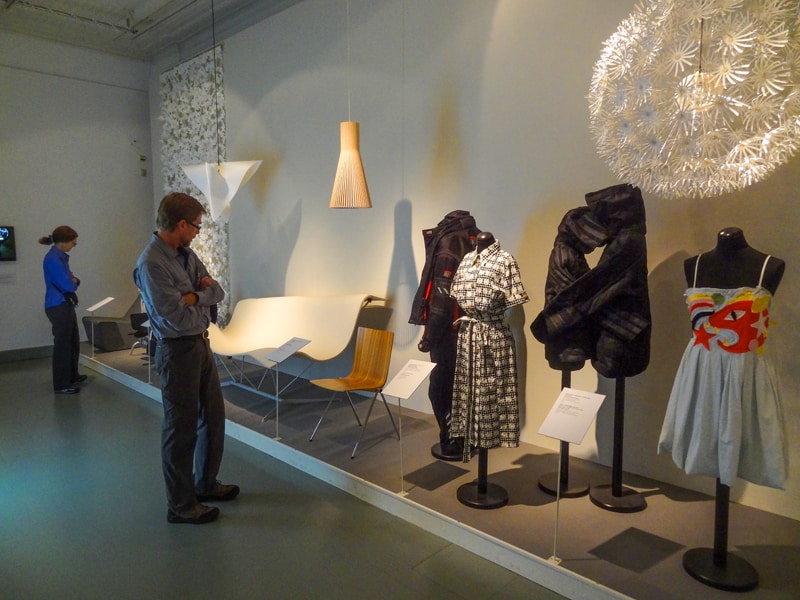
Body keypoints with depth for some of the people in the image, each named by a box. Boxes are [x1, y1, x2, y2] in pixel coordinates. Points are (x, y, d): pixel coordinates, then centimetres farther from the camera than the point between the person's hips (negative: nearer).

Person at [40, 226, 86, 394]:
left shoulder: (61, 257, 11)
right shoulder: (53, 259, -20)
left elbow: (70, 281, 14)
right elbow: (68, 285, -21)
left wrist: (72, 280, -8)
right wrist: (74, 280, 0)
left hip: (66, 304, 10)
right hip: (58, 307, -10)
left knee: (73, 341, 19)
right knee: (62, 344, -2)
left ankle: (72, 375, 34)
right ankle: (61, 385, 8)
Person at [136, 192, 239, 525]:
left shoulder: (186, 254, 6)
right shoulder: (151, 263, -21)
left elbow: (217, 291, 3)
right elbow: (177, 317, -25)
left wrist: (194, 297, -16)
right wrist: (203, 306, -7)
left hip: (201, 344, 9)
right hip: (177, 351, -9)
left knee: (214, 415, 19)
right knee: (181, 428, 4)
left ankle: (206, 484, 38)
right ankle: (181, 505, 21)